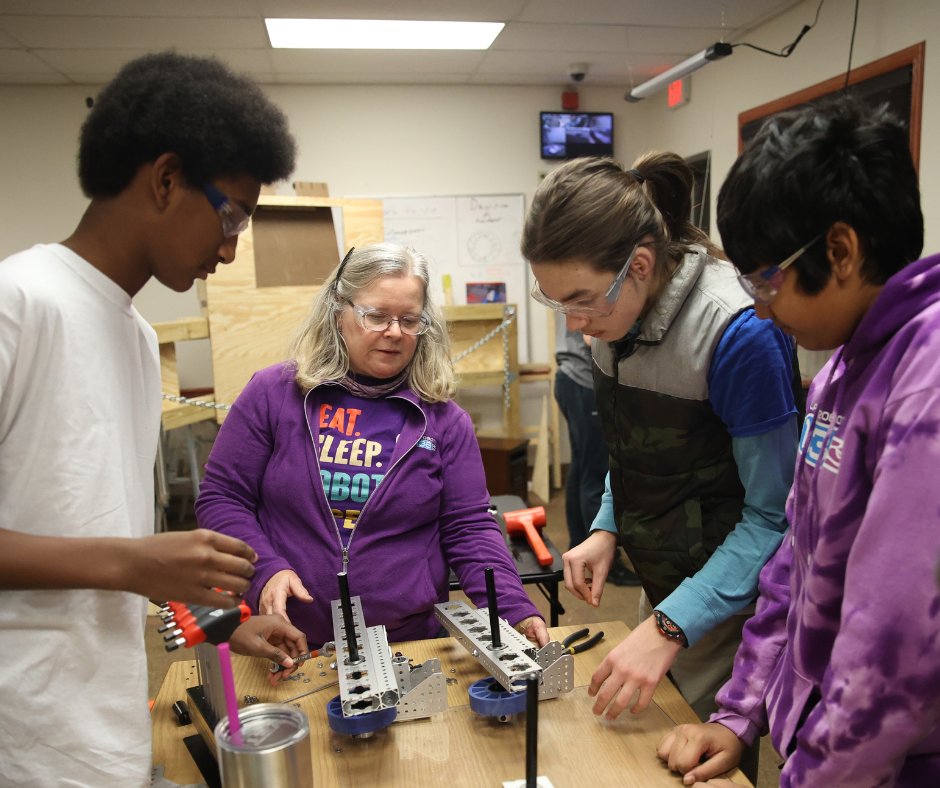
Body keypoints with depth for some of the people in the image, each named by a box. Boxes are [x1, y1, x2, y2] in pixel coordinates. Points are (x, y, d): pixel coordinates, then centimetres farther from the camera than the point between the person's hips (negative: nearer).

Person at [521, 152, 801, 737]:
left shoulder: (740, 334, -27)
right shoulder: (621, 310, -4)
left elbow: (773, 516, -21)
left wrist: (670, 628, -27)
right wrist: (607, 528, -1)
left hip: (721, 600, -7)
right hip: (660, 584, 7)